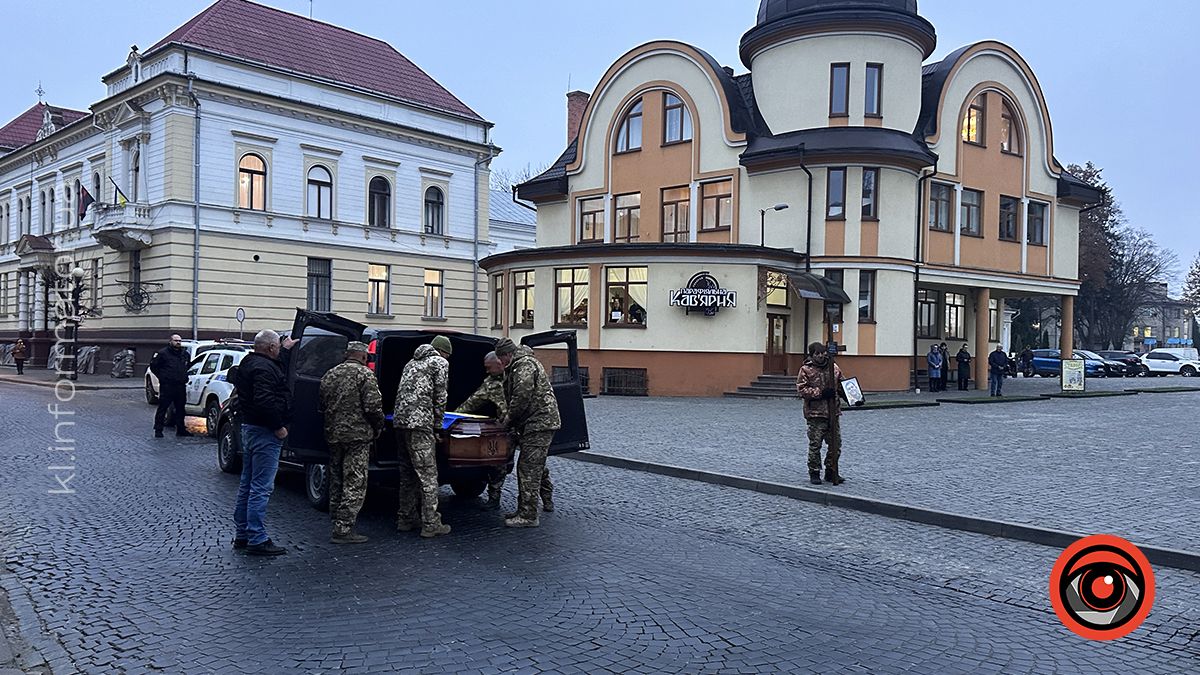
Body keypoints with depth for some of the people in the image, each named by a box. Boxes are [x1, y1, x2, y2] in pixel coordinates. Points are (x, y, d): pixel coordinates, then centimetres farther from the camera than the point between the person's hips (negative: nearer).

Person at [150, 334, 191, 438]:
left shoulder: (184, 354, 15)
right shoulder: (163, 353, -4)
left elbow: (187, 366, 32)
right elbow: (153, 366, 0)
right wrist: (162, 377, -4)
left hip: (181, 386, 6)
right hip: (167, 386, -6)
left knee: (180, 408, 10)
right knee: (162, 408, -3)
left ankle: (181, 429, 17)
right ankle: (158, 430, 2)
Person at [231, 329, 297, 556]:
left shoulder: (250, 363, 14)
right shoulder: (263, 368, -19)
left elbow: (280, 368, 31)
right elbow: (264, 401, -29)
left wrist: (286, 350, 38)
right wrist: (279, 426, -20)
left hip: (250, 427, 11)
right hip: (264, 433, -11)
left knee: (247, 485, 17)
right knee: (261, 487, -8)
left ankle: (243, 535, 25)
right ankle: (257, 539, -5)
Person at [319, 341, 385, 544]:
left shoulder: (330, 374, 13)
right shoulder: (365, 374, -9)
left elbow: (322, 405, 16)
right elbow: (373, 406, -15)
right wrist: (378, 428, 0)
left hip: (333, 435, 7)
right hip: (357, 436, -7)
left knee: (336, 482, 17)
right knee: (354, 484, -4)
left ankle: (336, 523, 24)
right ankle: (344, 529, -7)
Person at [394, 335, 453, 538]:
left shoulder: (412, 363, 25)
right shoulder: (440, 363, 3)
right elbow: (440, 397, -2)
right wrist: (437, 426, 5)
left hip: (400, 421, 8)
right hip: (419, 424, -8)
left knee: (407, 475, 15)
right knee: (428, 476, -5)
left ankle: (406, 519, 20)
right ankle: (430, 525, -4)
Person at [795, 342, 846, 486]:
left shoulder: (833, 367, 8)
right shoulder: (806, 369, -5)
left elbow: (841, 383, 21)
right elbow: (801, 389, -11)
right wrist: (820, 393, -17)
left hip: (833, 411, 5)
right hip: (816, 413, -5)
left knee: (836, 443, 8)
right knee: (815, 444, 1)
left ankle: (831, 472, 21)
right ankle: (814, 473, 12)